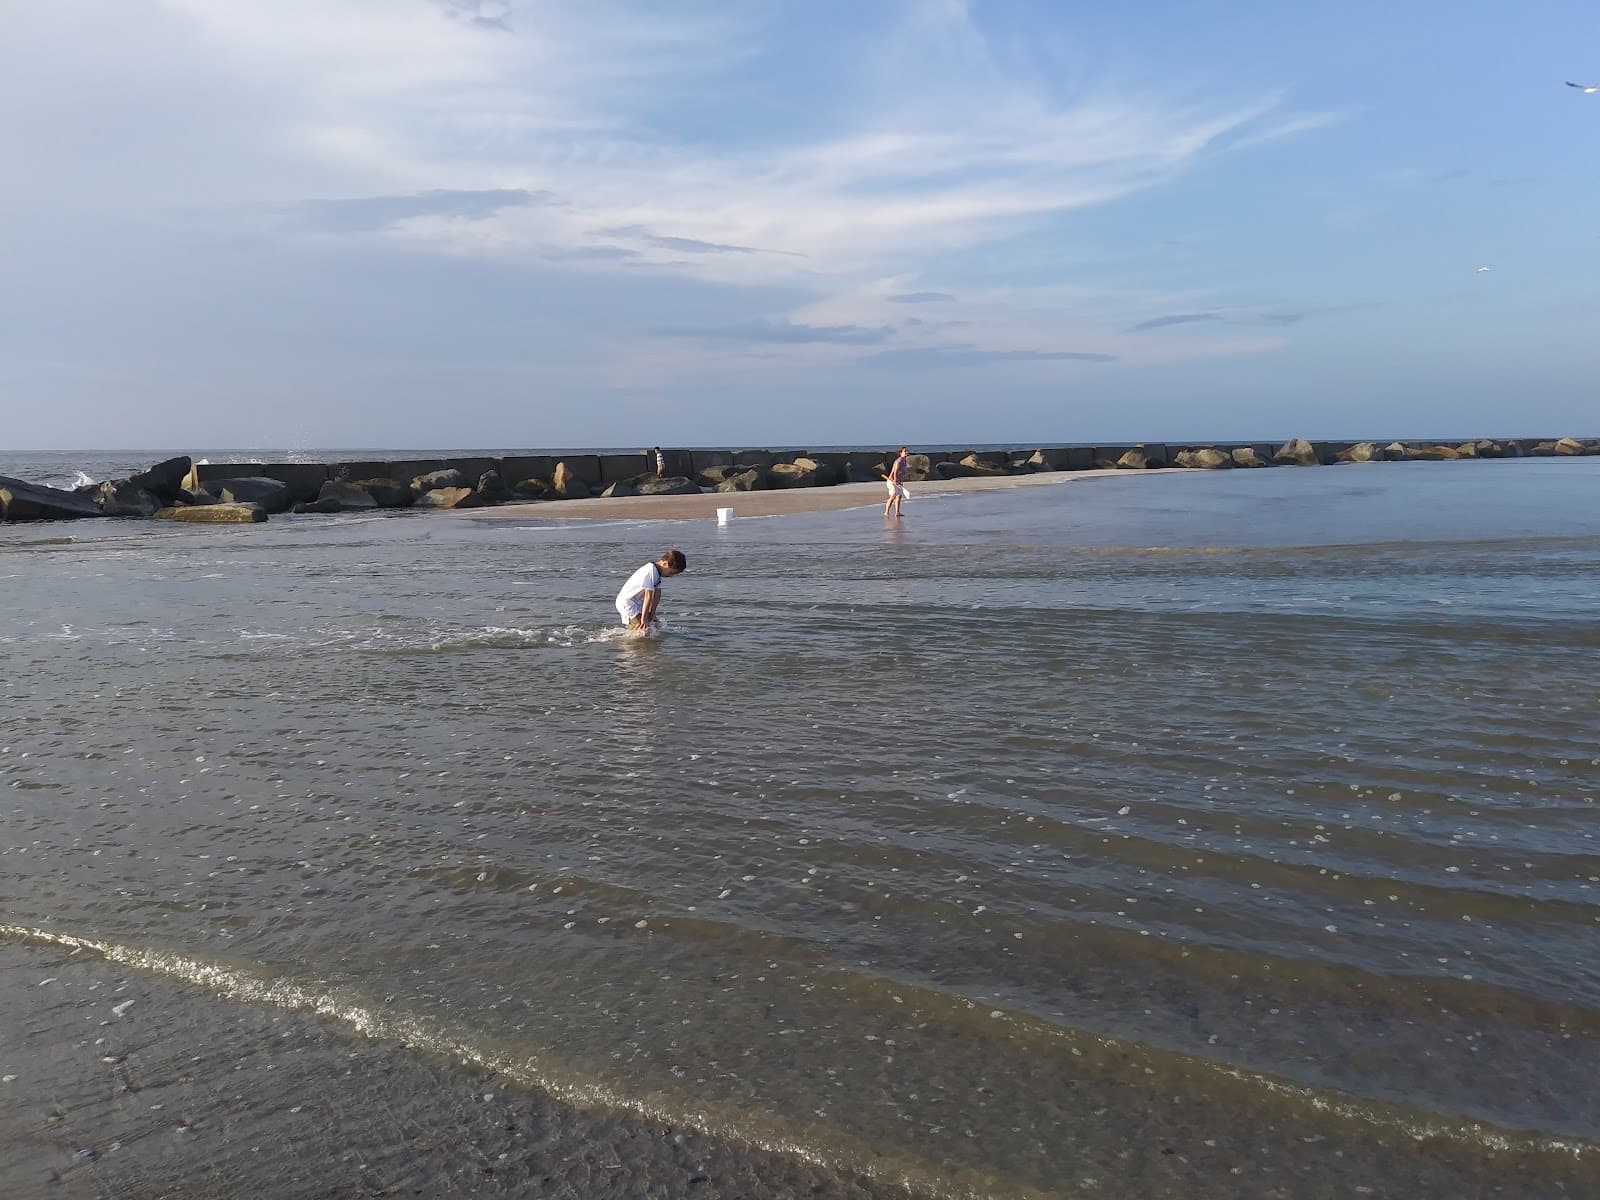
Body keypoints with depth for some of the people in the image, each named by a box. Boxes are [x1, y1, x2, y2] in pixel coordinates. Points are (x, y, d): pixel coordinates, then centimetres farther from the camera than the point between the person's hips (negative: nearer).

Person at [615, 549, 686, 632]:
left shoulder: (657, 572, 2)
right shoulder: (651, 571, -27)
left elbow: (657, 594, 1)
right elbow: (648, 597, -26)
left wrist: (652, 615, -3)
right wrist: (644, 619, -24)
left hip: (638, 603, 10)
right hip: (627, 603, -10)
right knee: (643, 630, -19)